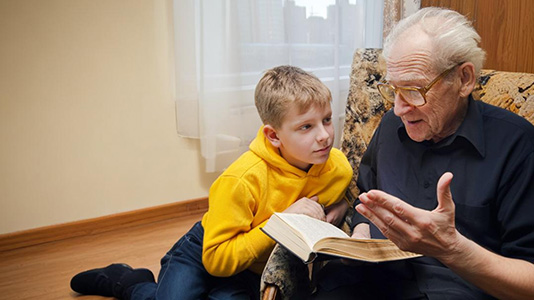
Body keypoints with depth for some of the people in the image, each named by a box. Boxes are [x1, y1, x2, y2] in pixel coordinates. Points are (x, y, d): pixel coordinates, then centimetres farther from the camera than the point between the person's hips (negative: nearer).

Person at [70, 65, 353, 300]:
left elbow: (345, 195, 12)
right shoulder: (242, 180, -30)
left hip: (259, 270, 4)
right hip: (207, 252, -4)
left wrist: (339, 207, -13)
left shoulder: (339, 168, -14)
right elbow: (216, 259, -27)